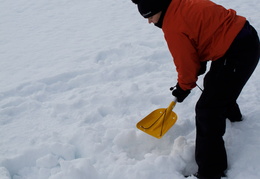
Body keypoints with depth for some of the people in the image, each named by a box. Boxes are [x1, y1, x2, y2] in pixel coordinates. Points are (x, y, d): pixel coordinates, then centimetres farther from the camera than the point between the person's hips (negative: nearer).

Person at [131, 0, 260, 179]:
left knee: (207, 111, -7)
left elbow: (186, 63, -10)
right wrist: (200, 65, 18)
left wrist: (183, 88, 9)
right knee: (214, 84, 35)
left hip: (236, 54, -10)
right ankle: (232, 114, 64)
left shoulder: (173, 26, -19)